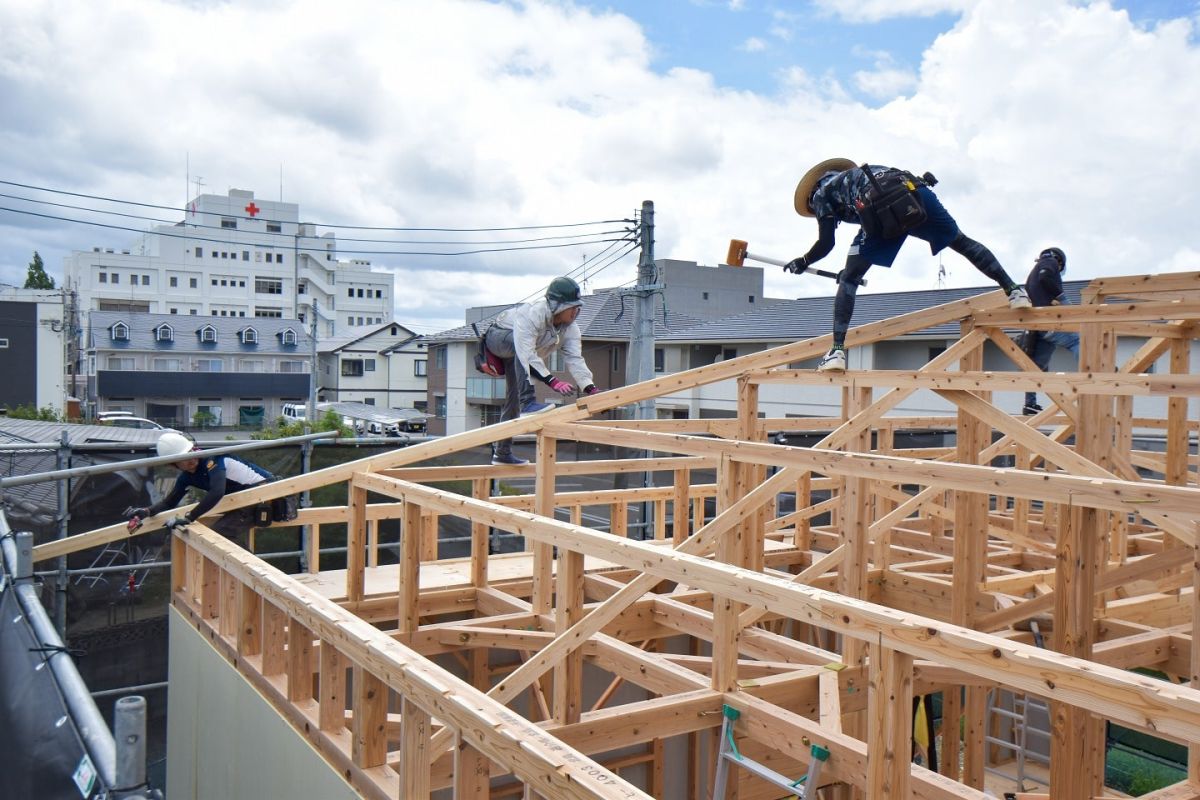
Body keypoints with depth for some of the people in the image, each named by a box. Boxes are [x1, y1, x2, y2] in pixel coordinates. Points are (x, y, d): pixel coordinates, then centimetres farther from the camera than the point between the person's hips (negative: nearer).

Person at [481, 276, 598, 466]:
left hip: (514, 353, 7)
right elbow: (528, 354, -48)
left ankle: (502, 453, 19)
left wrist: (591, 389, -43)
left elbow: (575, 359, -28)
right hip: (498, 336, -7)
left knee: (513, 397, 7)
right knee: (520, 343, -41)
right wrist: (553, 381, -56)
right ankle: (527, 403, -46)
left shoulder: (571, 329, -18)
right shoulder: (532, 314, -40)